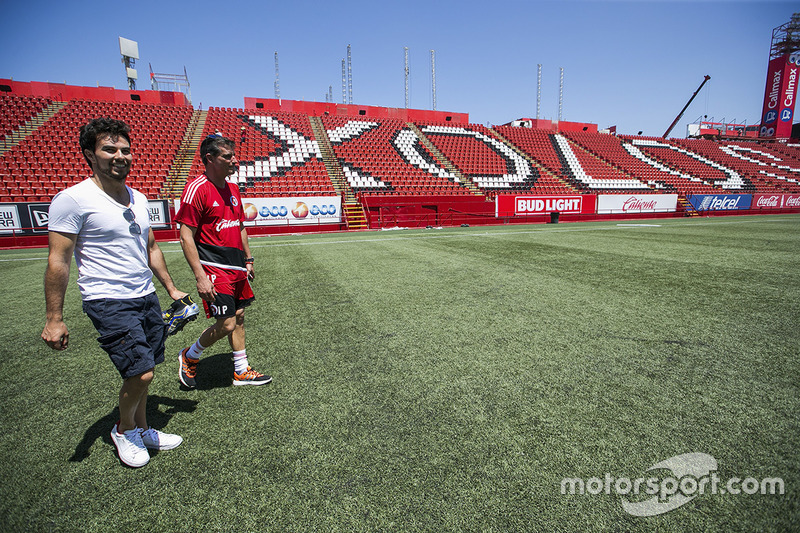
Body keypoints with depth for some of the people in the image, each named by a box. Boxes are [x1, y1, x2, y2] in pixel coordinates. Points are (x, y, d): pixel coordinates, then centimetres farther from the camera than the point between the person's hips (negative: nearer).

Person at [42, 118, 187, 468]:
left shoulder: (138, 199, 11)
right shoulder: (73, 199, -10)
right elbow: (58, 261, -10)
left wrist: (171, 288, 20)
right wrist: (54, 319, -12)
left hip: (146, 297, 7)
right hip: (109, 302, -6)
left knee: (142, 372, 14)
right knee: (140, 373, -8)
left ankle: (141, 430, 35)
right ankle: (123, 430, 22)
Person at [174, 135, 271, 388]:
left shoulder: (232, 189, 12)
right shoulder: (197, 188, -13)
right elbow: (186, 236, -15)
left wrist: (248, 260, 19)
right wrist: (200, 276, -20)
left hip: (236, 266, 8)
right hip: (214, 269, -8)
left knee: (239, 317, 13)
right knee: (226, 324, -6)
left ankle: (241, 371, 26)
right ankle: (189, 357, 22)